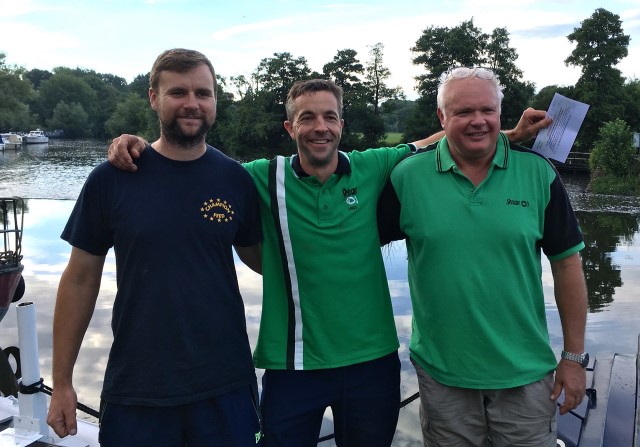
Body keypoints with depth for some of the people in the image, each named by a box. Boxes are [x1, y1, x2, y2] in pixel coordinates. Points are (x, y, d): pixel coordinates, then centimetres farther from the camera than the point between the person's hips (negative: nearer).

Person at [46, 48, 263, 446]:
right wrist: (62, 382, 2)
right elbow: (81, 279, 0)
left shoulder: (236, 179, -2)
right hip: (135, 387, 0)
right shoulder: (112, 179, -5)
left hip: (225, 385, 1)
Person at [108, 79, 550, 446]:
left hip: (372, 360, 2)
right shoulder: (266, 178, -6)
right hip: (292, 364, -1)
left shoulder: (371, 169, -3)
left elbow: (427, 145, 10)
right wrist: (139, 147, -11)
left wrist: (510, 135, 5)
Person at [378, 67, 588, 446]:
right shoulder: (407, 176, -6)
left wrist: (574, 356, 1)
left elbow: (566, 262, 0)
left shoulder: (538, 172, -4)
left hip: (526, 372, 1)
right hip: (441, 373, 0)